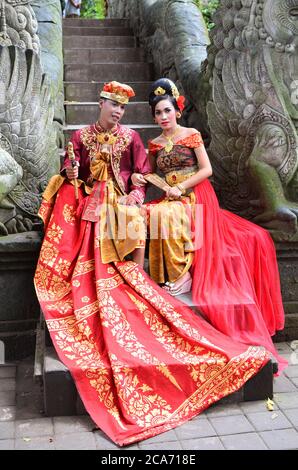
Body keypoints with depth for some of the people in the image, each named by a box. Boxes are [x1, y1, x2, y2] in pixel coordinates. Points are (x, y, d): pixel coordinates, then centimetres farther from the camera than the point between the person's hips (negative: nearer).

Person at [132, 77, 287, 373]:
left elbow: (206, 169, -5)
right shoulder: (155, 144, 12)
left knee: (166, 215, -33)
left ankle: (182, 276, -20)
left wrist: (181, 188, -12)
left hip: (196, 197, -4)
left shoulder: (191, 135, 0)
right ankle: (176, 274, -15)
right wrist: (140, 177, -3)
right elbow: (155, 174, 19)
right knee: (155, 214, -27)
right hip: (171, 198, 5)